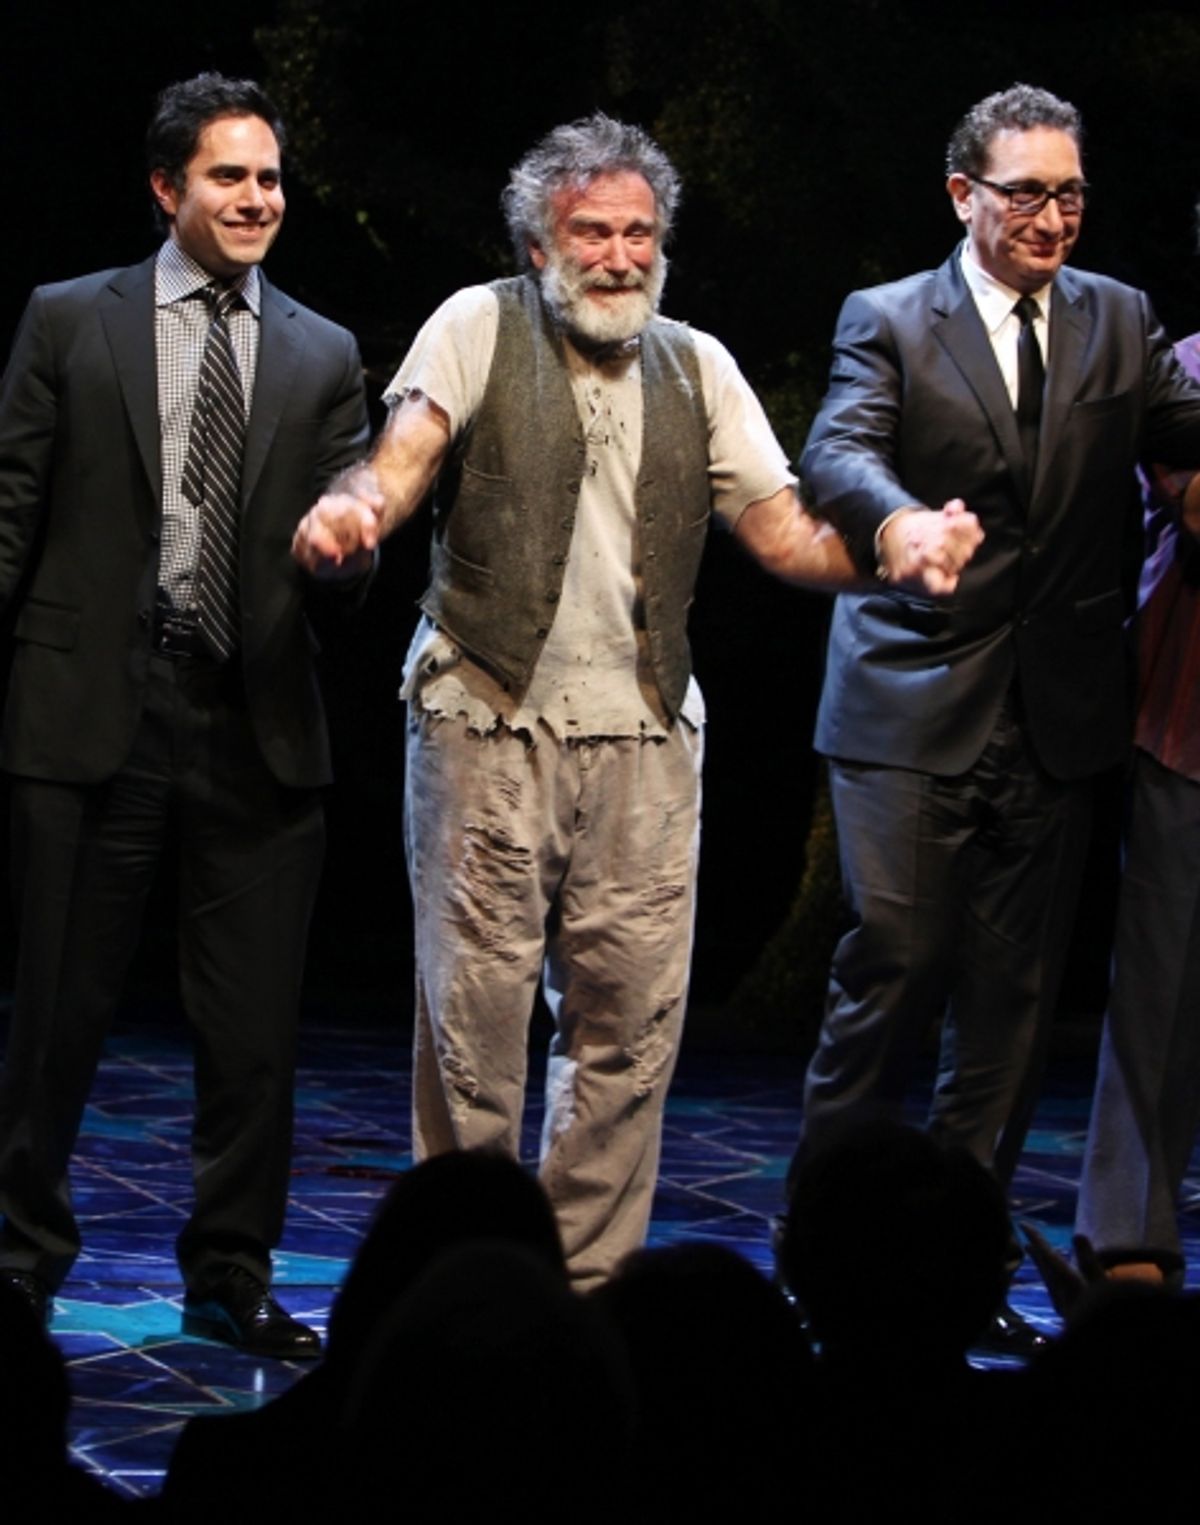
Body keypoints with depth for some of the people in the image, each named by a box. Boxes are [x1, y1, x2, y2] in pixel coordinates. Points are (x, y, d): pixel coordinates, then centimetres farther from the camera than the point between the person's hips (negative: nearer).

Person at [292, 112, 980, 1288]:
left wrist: (896, 558, -11)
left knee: (630, 1016, 2)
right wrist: (362, 506, -36)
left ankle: (588, 1284, 12)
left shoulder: (696, 366, 13)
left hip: (643, 739, 3)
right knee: (473, 1013, -2)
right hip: (487, 721, -3)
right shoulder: (482, 327, 3)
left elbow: (781, 531, 9)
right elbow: (412, 442, -12)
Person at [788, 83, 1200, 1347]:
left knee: (1013, 995, 4)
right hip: (913, 709, -3)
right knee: (895, 967, -8)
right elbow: (836, 452, -16)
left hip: (1053, 716, 3)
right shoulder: (889, 322, 1)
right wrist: (895, 520, -37)